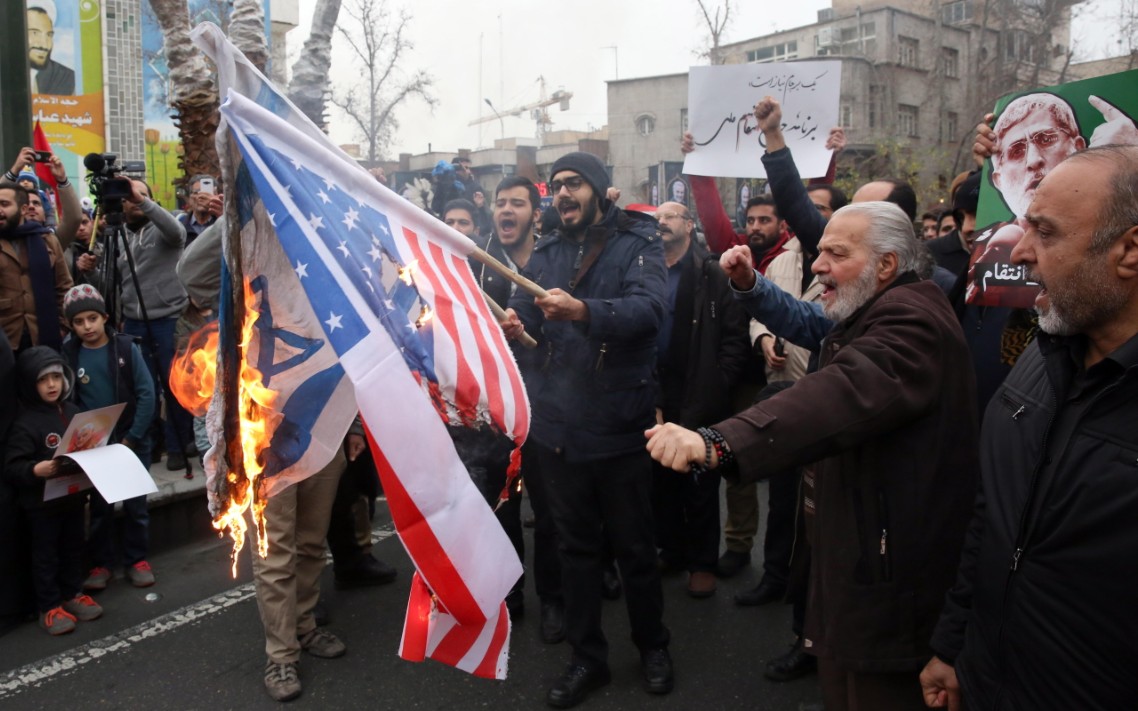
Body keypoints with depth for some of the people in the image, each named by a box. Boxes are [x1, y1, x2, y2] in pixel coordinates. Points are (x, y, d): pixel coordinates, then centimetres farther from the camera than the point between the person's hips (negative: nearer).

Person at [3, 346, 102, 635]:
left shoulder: (72, 411, 1)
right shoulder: (25, 422, -17)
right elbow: (11, 466, -18)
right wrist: (36, 470, -35)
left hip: (73, 494, 6)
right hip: (42, 502, -6)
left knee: (73, 547, 18)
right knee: (45, 554, 7)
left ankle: (72, 594, 34)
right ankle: (49, 607, 19)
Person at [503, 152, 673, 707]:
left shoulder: (636, 244, -5)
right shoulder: (545, 253, 11)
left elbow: (648, 309, -22)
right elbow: (524, 311, 1)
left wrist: (583, 311, -39)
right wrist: (510, 325, -23)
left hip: (619, 427, -4)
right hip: (559, 427, 4)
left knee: (634, 546, 11)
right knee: (576, 546, 15)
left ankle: (652, 644, 34)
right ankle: (587, 656, 30)